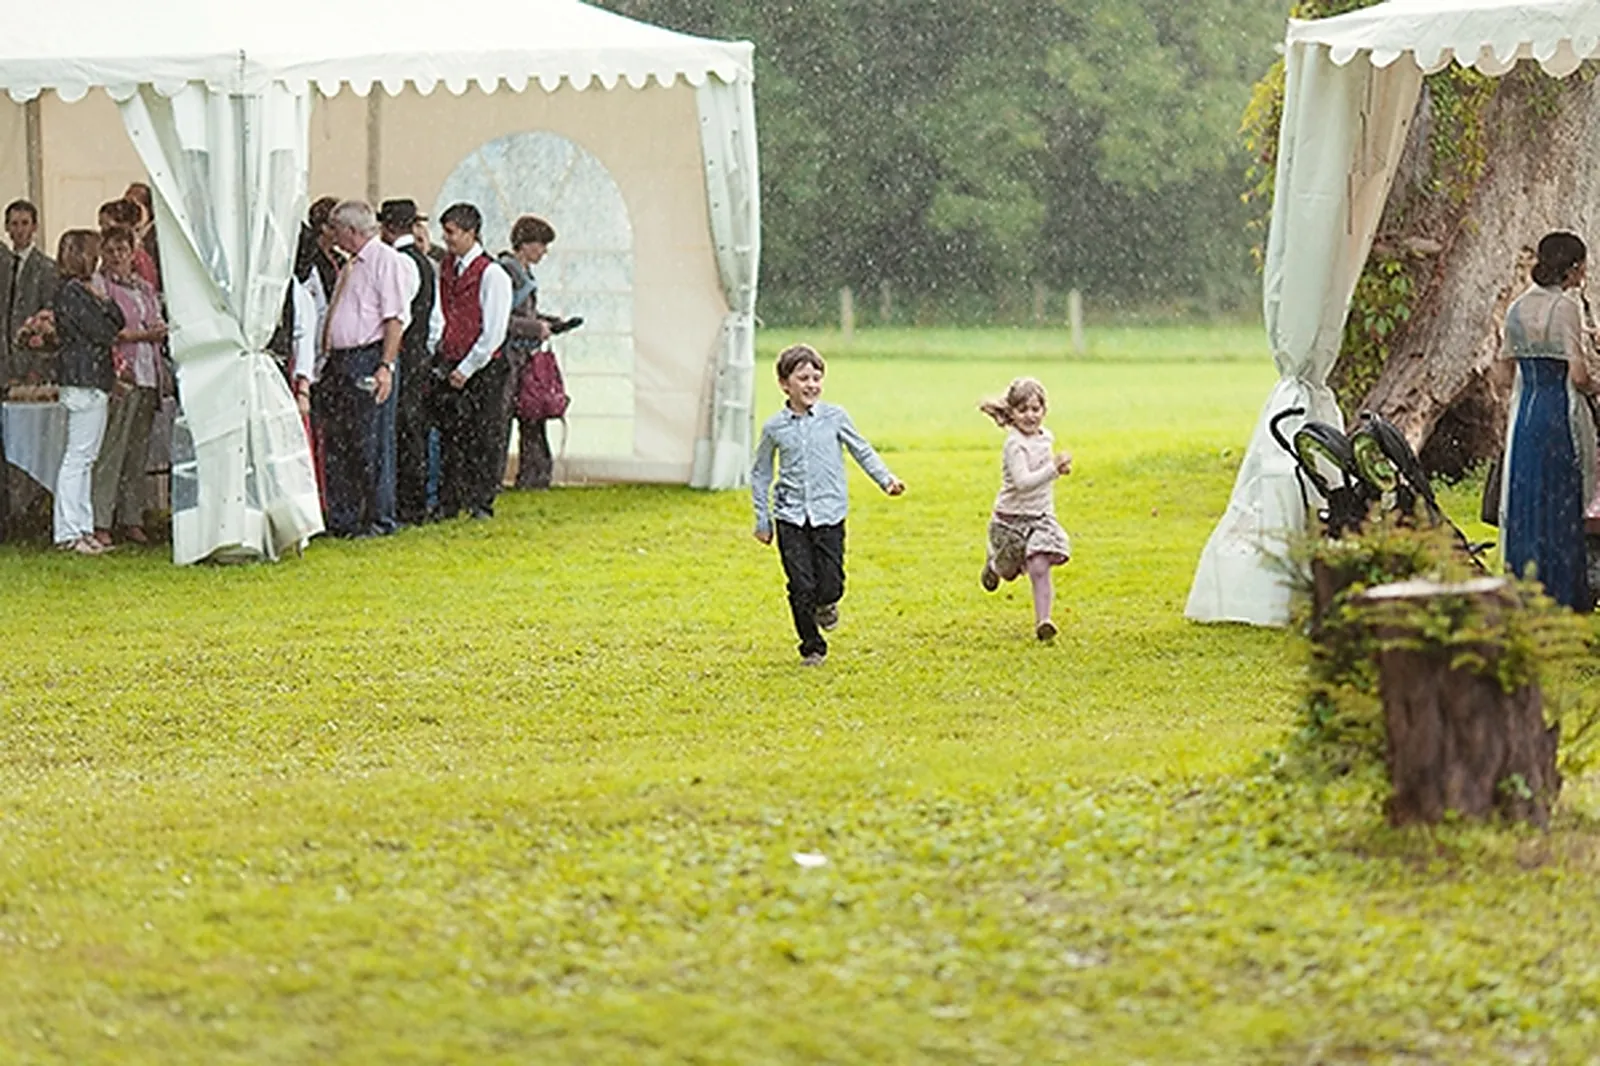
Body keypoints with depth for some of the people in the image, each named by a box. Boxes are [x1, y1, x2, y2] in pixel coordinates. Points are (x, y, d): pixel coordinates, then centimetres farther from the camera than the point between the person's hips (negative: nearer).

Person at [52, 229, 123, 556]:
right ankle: (69, 532, -8)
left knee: (85, 458, 11)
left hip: (93, 382, 10)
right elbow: (103, 333, -14)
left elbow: (119, 323, 17)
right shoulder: (71, 292, -12)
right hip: (84, 382, -10)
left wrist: (104, 301, 2)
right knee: (78, 457, -9)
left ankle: (81, 529, 13)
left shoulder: (83, 290, 18)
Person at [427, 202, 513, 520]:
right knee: (449, 435, 5)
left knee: (480, 438, -2)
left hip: (483, 369, -6)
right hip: (449, 368, 6)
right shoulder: (445, 269, 10)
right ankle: (448, 503, 10)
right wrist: (435, 356, 6)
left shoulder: (492, 275, -10)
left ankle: (481, 503, 6)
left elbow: (493, 333, -12)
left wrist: (466, 369, -11)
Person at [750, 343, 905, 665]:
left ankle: (825, 604, 29)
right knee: (801, 587, -3)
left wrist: (885, 478, -3)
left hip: (829, 514, 0)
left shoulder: (834, 417, 0)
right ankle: (812, 648, 14)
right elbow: (760, 473, 12)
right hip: (790, 516, 0)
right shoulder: (774, 428, 1)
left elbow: (862, 451, 11)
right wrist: (762, 519, 10)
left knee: (830, 586, -8)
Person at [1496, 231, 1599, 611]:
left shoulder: (1518, 308, 8)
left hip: (1524, 413, 6)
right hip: (1561, 415, -6)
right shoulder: (1566, 307, -12)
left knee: (1525, 504, 10)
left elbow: (1505, 375, 12)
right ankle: (1560, 592, 2)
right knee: (1562, 507, 0)